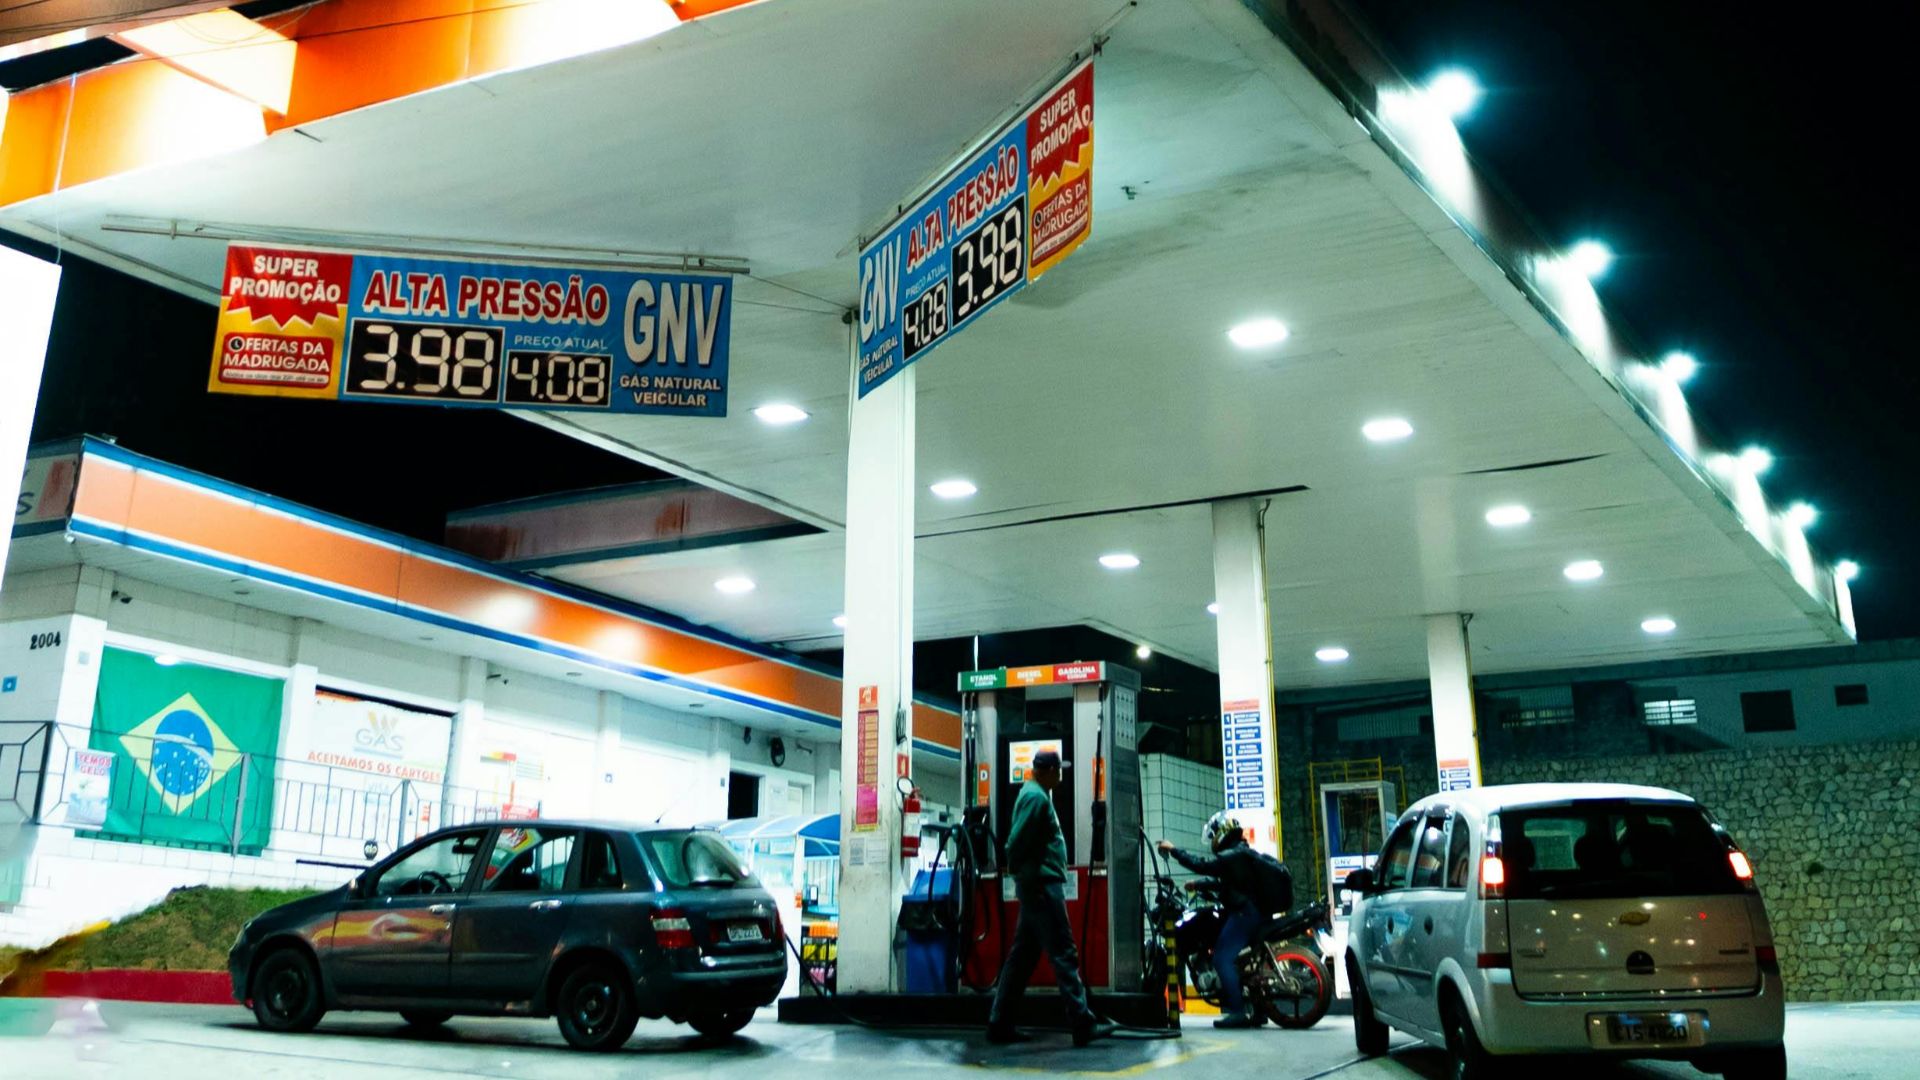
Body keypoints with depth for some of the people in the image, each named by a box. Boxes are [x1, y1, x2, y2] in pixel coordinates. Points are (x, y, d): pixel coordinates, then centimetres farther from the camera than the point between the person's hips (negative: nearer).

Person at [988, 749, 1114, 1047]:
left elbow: (1016, 841, 16)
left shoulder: (1033, 793, 19)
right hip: (1041, 885, -10)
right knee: (1064, 954, -8)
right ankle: (1083, 1023, -7)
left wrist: (1020, 875, 10)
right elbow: (1016, 842, -20)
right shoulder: (1036, 797, -13)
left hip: (1038, 885, 10)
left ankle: (1000, 1023, 13)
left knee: (1023, 955, 11)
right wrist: (1020, 871, -9)